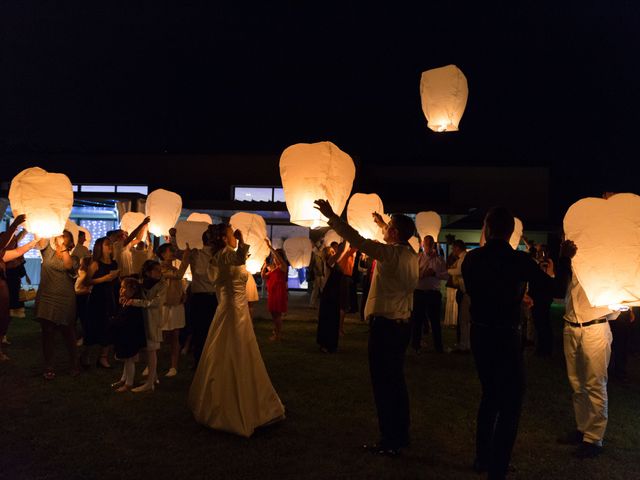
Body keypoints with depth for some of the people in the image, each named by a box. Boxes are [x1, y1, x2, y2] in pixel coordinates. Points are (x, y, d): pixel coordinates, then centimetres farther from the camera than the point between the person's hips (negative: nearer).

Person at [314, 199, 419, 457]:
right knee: (396, 381, 17)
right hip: (402, 325, 9)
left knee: (384, 383, -1)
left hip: (385, 326, -9)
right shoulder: (411, 254, 8)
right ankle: (401, 435, 28)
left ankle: (390, 441, 7)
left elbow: (356, 239, -19)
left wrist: (331, 215, -12)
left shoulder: (390, 253, -16)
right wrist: (381, 223, 44)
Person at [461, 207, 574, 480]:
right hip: (506, 337, -5)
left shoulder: (472, 258, -4)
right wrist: (565, 258, 7)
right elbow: (557, 288, -8)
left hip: (480, 334, 5)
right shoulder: (519, 260, -16)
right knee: (510, 403, 9)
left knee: (490, 395, 22)